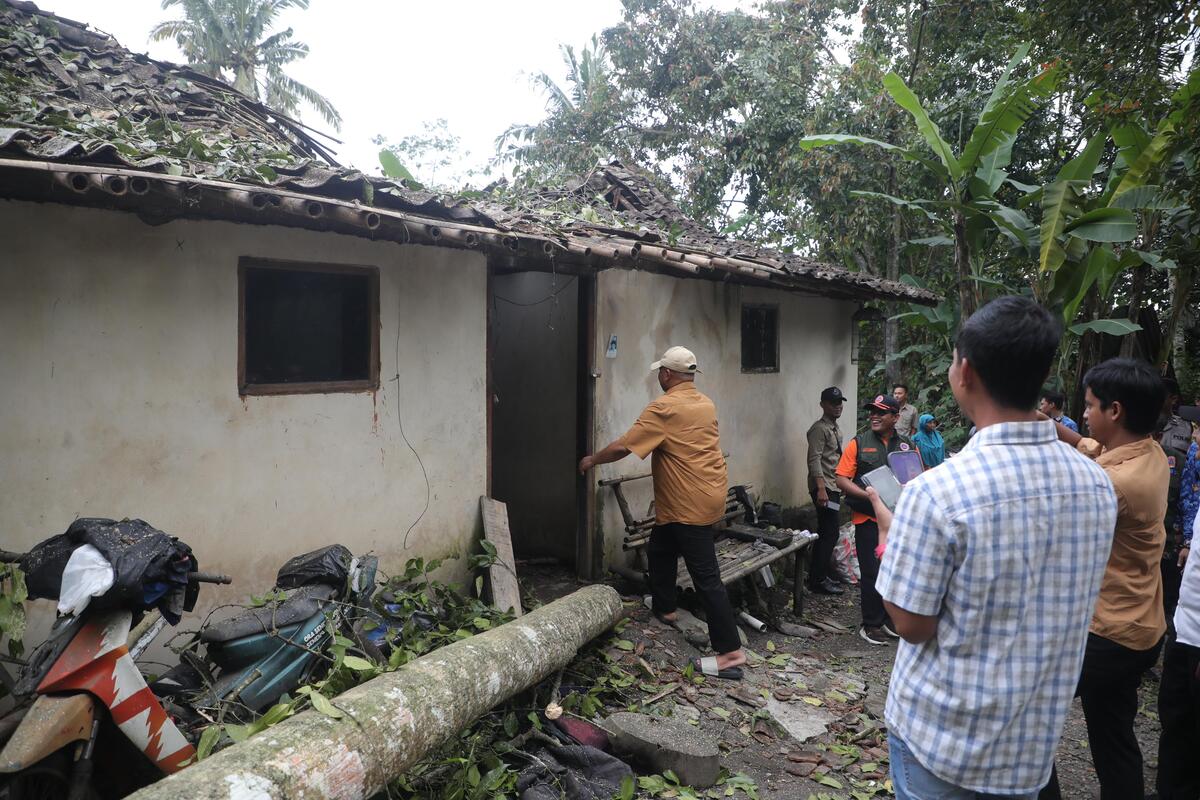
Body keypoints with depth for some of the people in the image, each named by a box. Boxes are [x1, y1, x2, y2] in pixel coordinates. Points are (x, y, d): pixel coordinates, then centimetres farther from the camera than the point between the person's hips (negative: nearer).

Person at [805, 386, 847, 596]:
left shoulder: (835, 428, 17)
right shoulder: (819, 428, -13)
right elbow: (814, 460, -21)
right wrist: (821, 488, -28)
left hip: (834, 486, 9)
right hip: (824, 487, -9)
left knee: (826, 533, 13)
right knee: (830, 534, -9)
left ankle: (819, 575, 21)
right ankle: (818, 581, -3)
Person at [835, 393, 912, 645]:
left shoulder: (907, 445, 7)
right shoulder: (859, 443, -3)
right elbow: (842, 479, -7)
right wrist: (868, 495, -19)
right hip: (869, 519, -3)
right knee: (872, 573, 1)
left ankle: (890, 619, 30)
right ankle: (871, 624, 14)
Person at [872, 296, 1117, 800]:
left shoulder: (936, 492, -26)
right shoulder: (1097, 486, -7)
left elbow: (912, 625, -18)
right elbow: (1060, 601, 7)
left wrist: (891, 535, -3)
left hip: (941, 736, -5)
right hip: (1034, 741, 5)